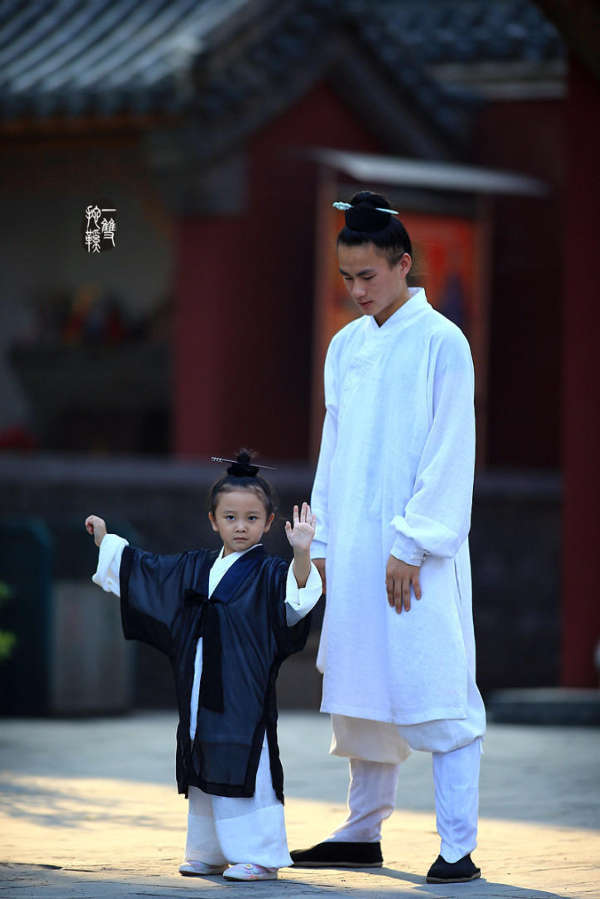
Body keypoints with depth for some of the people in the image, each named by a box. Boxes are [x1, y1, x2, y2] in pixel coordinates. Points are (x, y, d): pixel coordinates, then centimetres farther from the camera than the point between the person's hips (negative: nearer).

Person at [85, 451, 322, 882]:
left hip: (246, 698, -7)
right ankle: (210, 852, 23)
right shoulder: (194, 568, 13)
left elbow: (297, 598, -27)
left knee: (246, 770, -7)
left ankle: (259, 855, -2)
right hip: (202, 694, 7)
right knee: (205, 771, 13)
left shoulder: (268, 573, -8)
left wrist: (302, 554, -43)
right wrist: (107, 542, 32)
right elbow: (144, 568, 27)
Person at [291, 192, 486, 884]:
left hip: (417, 555, -6)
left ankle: (458, 848, -10)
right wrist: (323, 542, 10)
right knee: (360, 691, 12)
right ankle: (362, 833, 22)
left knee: (437, 696, -9)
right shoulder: (346, 347, 13)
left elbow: (450, 456, -10)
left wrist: (411, 545, -14)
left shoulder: (441, 344, -7)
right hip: (352, 552, 6)